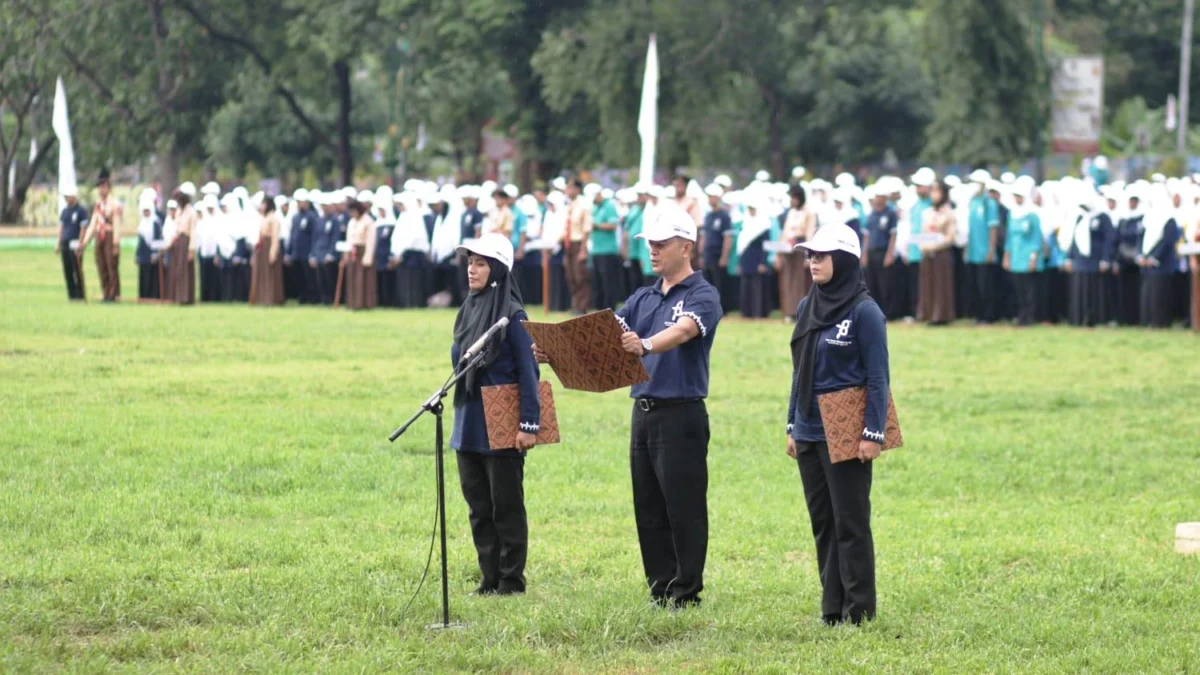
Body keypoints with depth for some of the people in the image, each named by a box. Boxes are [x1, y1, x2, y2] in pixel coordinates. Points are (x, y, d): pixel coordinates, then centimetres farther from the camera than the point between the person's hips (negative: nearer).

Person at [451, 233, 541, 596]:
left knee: (506, 506, 0)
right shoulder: (468, 310, 10)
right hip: (469, 426, 7)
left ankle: (511, 580, 7)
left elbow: (528, 372, -12)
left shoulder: (512, 315, -11)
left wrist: (529, 424, -17)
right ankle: (490, 578, 17)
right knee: (478, 507, 10)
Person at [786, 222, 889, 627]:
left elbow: (878, 378, -11)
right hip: (809, 433, 7)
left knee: (850, 524, -3)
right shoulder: (807, 308, 11)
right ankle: (832, 609, 16)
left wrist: (873, 434, -16)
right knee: (822, 522, 10)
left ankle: (858, 612, 2)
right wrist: (792, 426, 16)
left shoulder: (864, 312, -10)